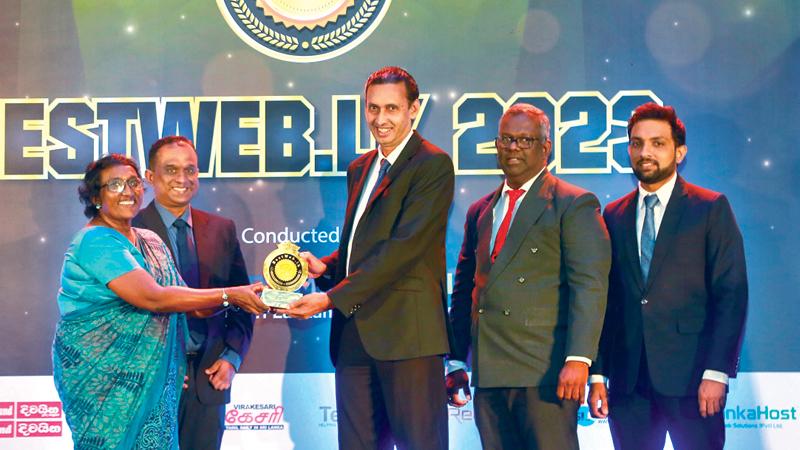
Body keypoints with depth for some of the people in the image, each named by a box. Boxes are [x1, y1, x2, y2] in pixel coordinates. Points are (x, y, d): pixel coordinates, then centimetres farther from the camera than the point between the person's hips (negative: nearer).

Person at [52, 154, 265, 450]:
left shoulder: (151, 242, 11)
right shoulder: (95, 241, -14)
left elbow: (192, 305, 8)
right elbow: (152, 298, -22)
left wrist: (244, 296, -8)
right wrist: (228, 295, -19)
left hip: (149, 378, 7)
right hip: (101, 377, -7)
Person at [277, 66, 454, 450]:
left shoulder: (433, 165, -6)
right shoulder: (360, 169, 21)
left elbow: (404, 246, -15)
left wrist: (332, 298, -17)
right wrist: (325, 266, 3)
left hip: (407, 329, -7)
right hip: (354, 331, 8)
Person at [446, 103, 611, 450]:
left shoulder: (574, 205, 0)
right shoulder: (480, 212, 20)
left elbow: (589, 286, -9)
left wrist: (578, 359, -19)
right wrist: (456, 361, 15)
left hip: (544, 370, -6)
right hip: (488, 375, 6)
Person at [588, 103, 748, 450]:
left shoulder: (711, 209, 2)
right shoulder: (614, 216, 13)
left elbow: (731, 294, -4)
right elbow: (604, 300, 12)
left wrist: (716, 372, -13)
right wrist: (597, 374, 6)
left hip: (689, 377, -3)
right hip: (628, 379, 4)